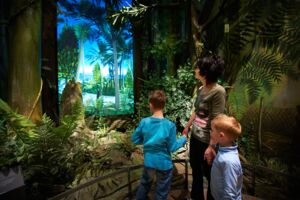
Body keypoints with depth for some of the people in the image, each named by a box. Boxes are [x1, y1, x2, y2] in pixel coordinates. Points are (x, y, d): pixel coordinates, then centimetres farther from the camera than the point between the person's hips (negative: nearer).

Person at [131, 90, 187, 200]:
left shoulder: (144, 122, -14)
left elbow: (134, 140, -4)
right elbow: (172, 148, -15)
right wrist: (183, 139, 1)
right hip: (164, 164, -3)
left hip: (149, 162, 3)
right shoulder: (170, 125, -22)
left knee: (145, 183, 30)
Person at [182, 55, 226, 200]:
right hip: (195, 136, 8)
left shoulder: (218, 91, -21)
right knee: (195, 168, 25)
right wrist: (187, 127, 20)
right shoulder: (201, 89, 3)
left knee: (209, 174, 14)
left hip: (206, 140, -8)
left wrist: (211, 146, -22)